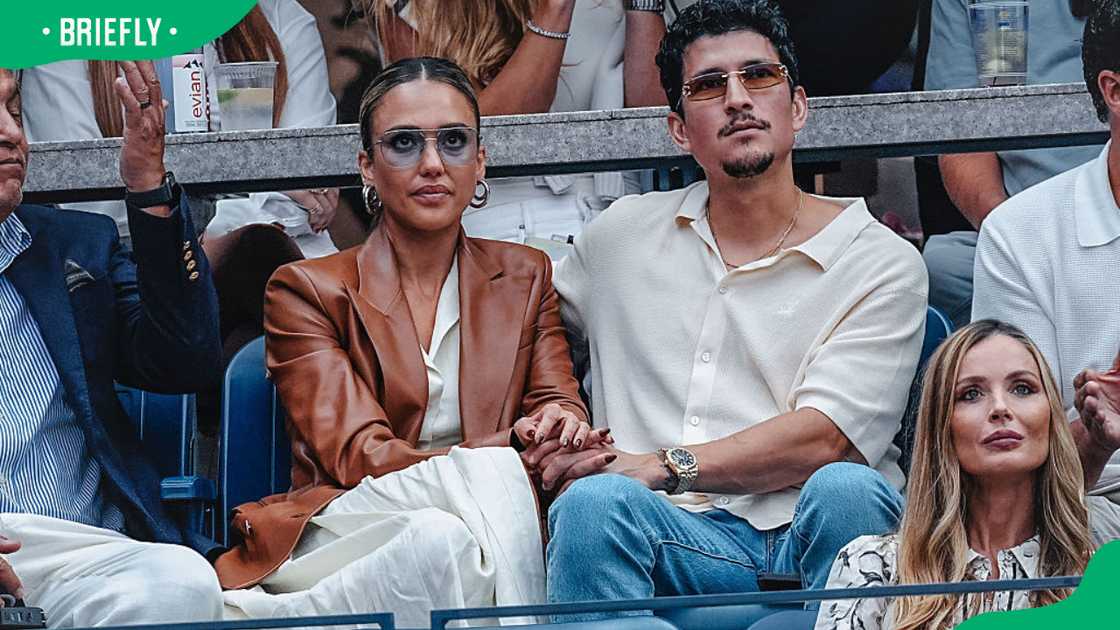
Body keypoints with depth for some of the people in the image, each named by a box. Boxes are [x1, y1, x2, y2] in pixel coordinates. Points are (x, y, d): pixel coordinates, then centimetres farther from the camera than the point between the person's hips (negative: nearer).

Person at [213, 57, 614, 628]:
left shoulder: (524, 279, 19)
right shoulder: (306, 291, 6)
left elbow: (560, 410, 9)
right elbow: (358, 455, -7)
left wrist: (562, 426, -20)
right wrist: (515, 455, -23)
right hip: (340, 533, -3)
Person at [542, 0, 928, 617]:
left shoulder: (882, 262, 7)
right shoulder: (622, 234, 19)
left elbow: (824, 437, -5)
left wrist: (660, 467, -9)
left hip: (811, 537, -1)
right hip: (680, 535, 1)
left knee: (845, 489, -37)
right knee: (594, 501, -33)